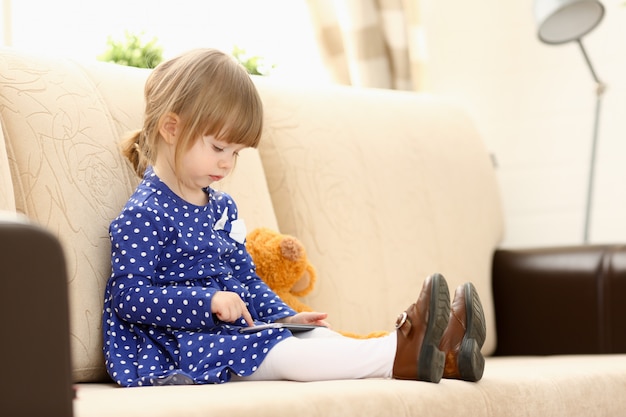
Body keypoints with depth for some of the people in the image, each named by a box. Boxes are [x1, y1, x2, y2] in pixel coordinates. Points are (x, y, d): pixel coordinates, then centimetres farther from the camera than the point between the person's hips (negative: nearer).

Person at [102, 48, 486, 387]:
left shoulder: (222, 208, 17)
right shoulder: (144, 215, -13)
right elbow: (129, 296, -20)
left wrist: (285, 317, 5)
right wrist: (208, 301, -28)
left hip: (237, 332, 9)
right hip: (178, 345, -8)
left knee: (314, 336, -12)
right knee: (286, 354, -27)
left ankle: (441, 355, -27)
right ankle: (400, 355, -42)